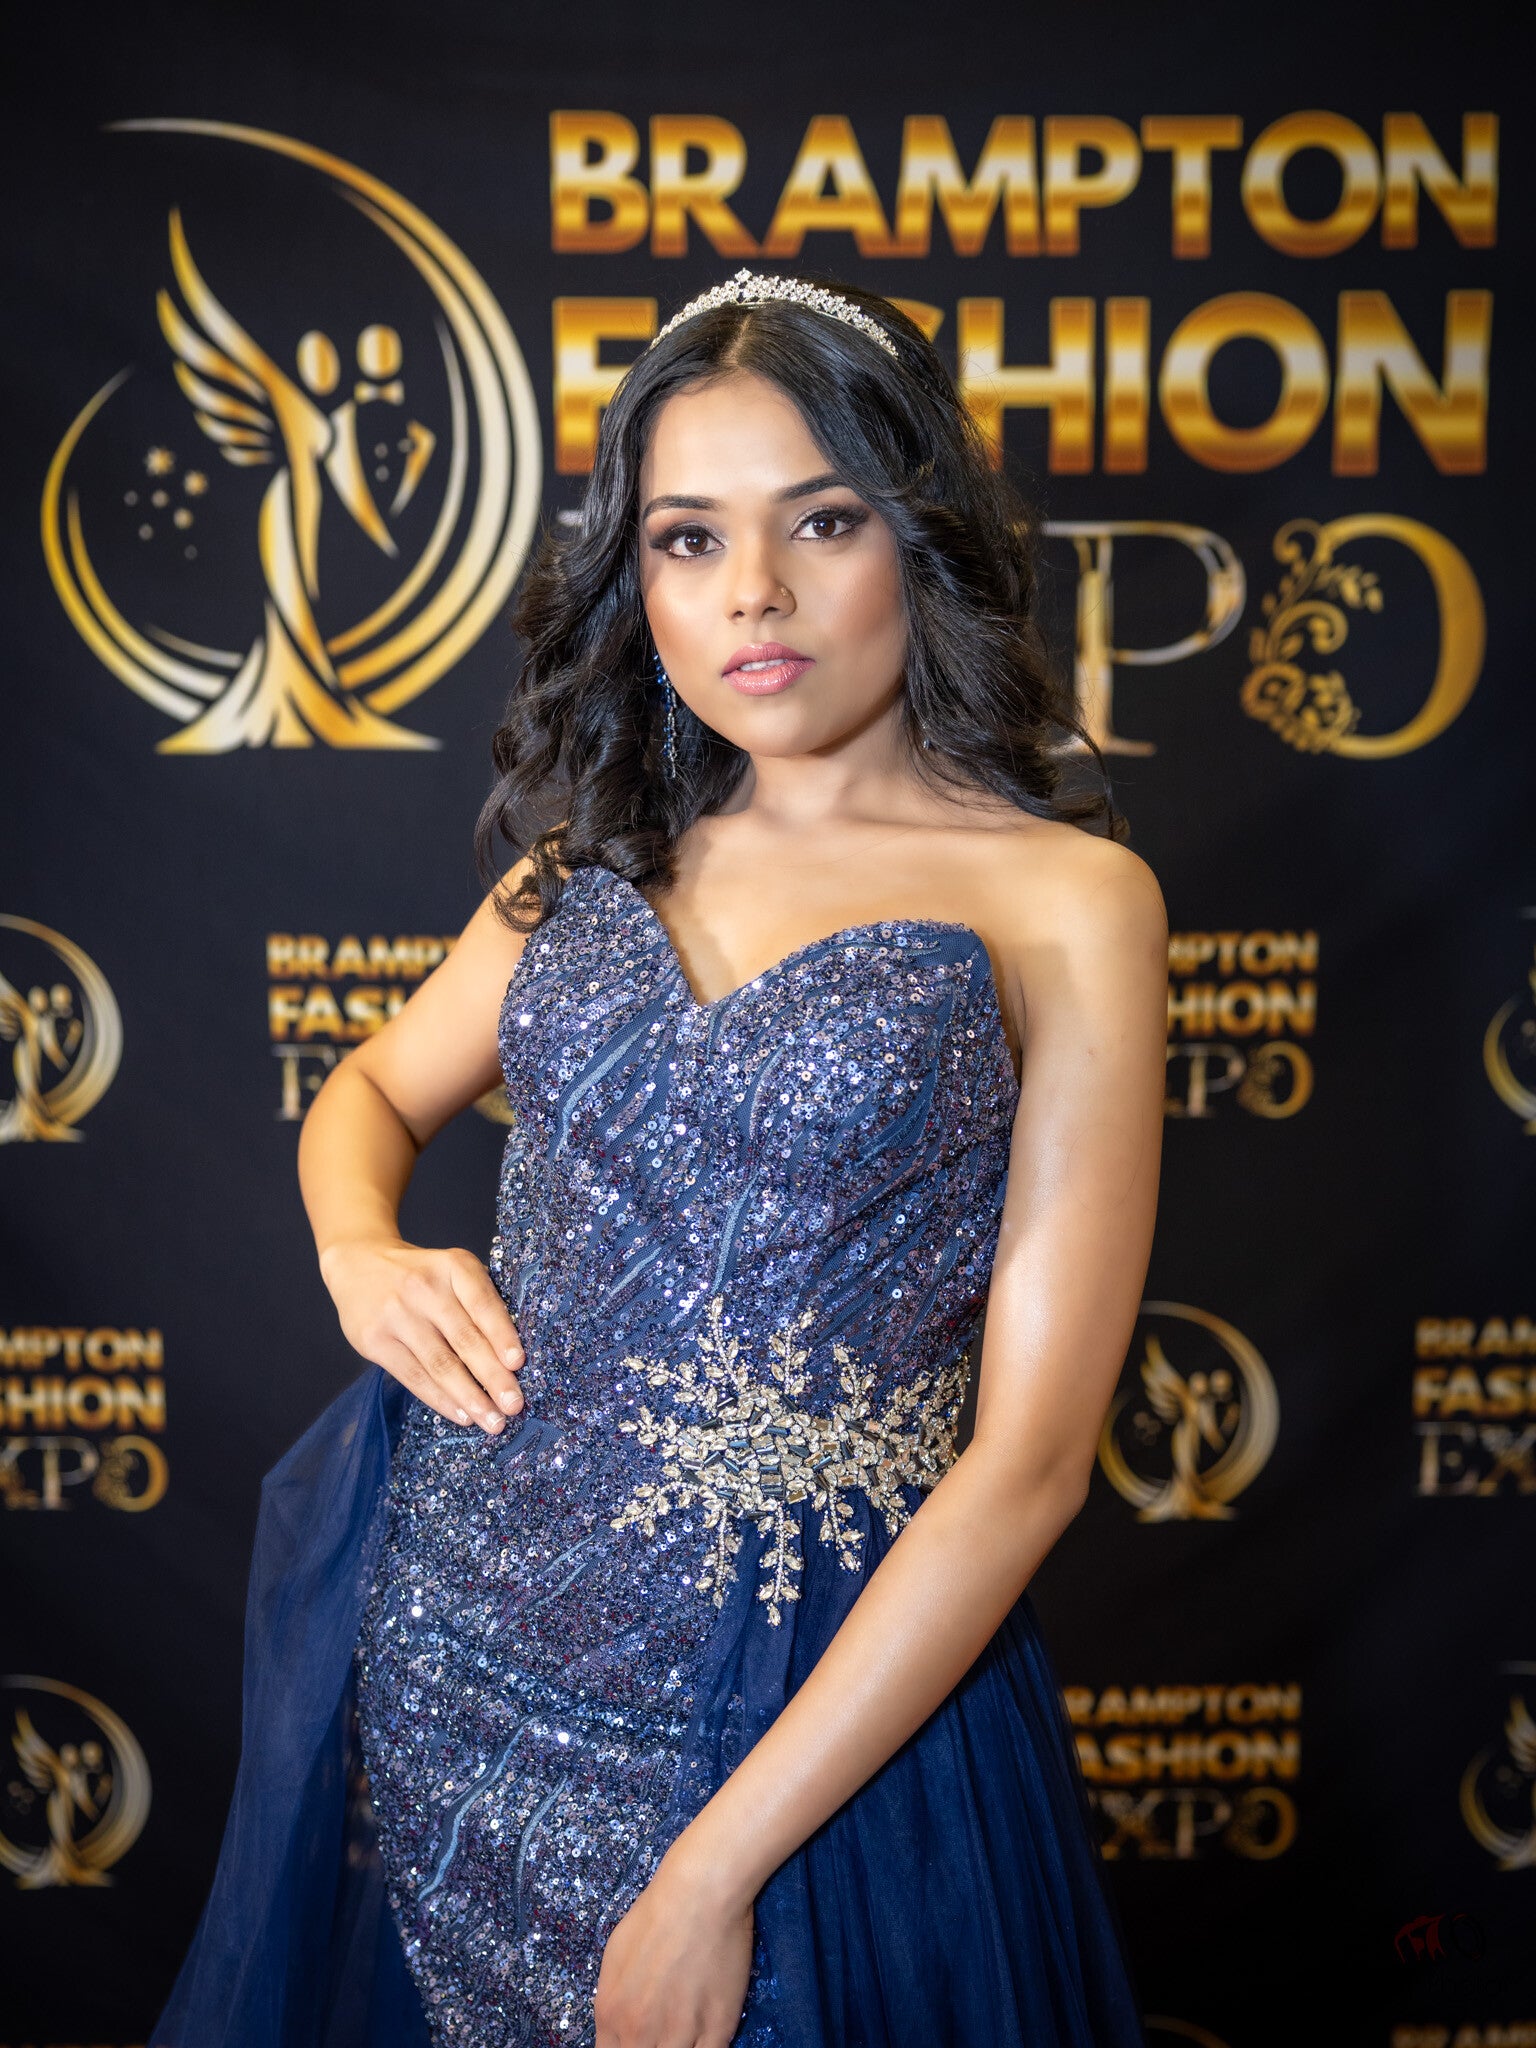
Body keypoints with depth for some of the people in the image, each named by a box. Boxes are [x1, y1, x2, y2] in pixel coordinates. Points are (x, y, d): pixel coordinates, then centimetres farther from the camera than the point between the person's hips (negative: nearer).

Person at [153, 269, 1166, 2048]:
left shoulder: (1063, 897, -10)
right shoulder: (602, 852, 5)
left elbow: (1034, 1450, -14)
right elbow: (376, 1086, 20)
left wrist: (717, 1870, -16)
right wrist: (358, 1249, -4)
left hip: (814, 1695, -4)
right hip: (445, 1630, 5)